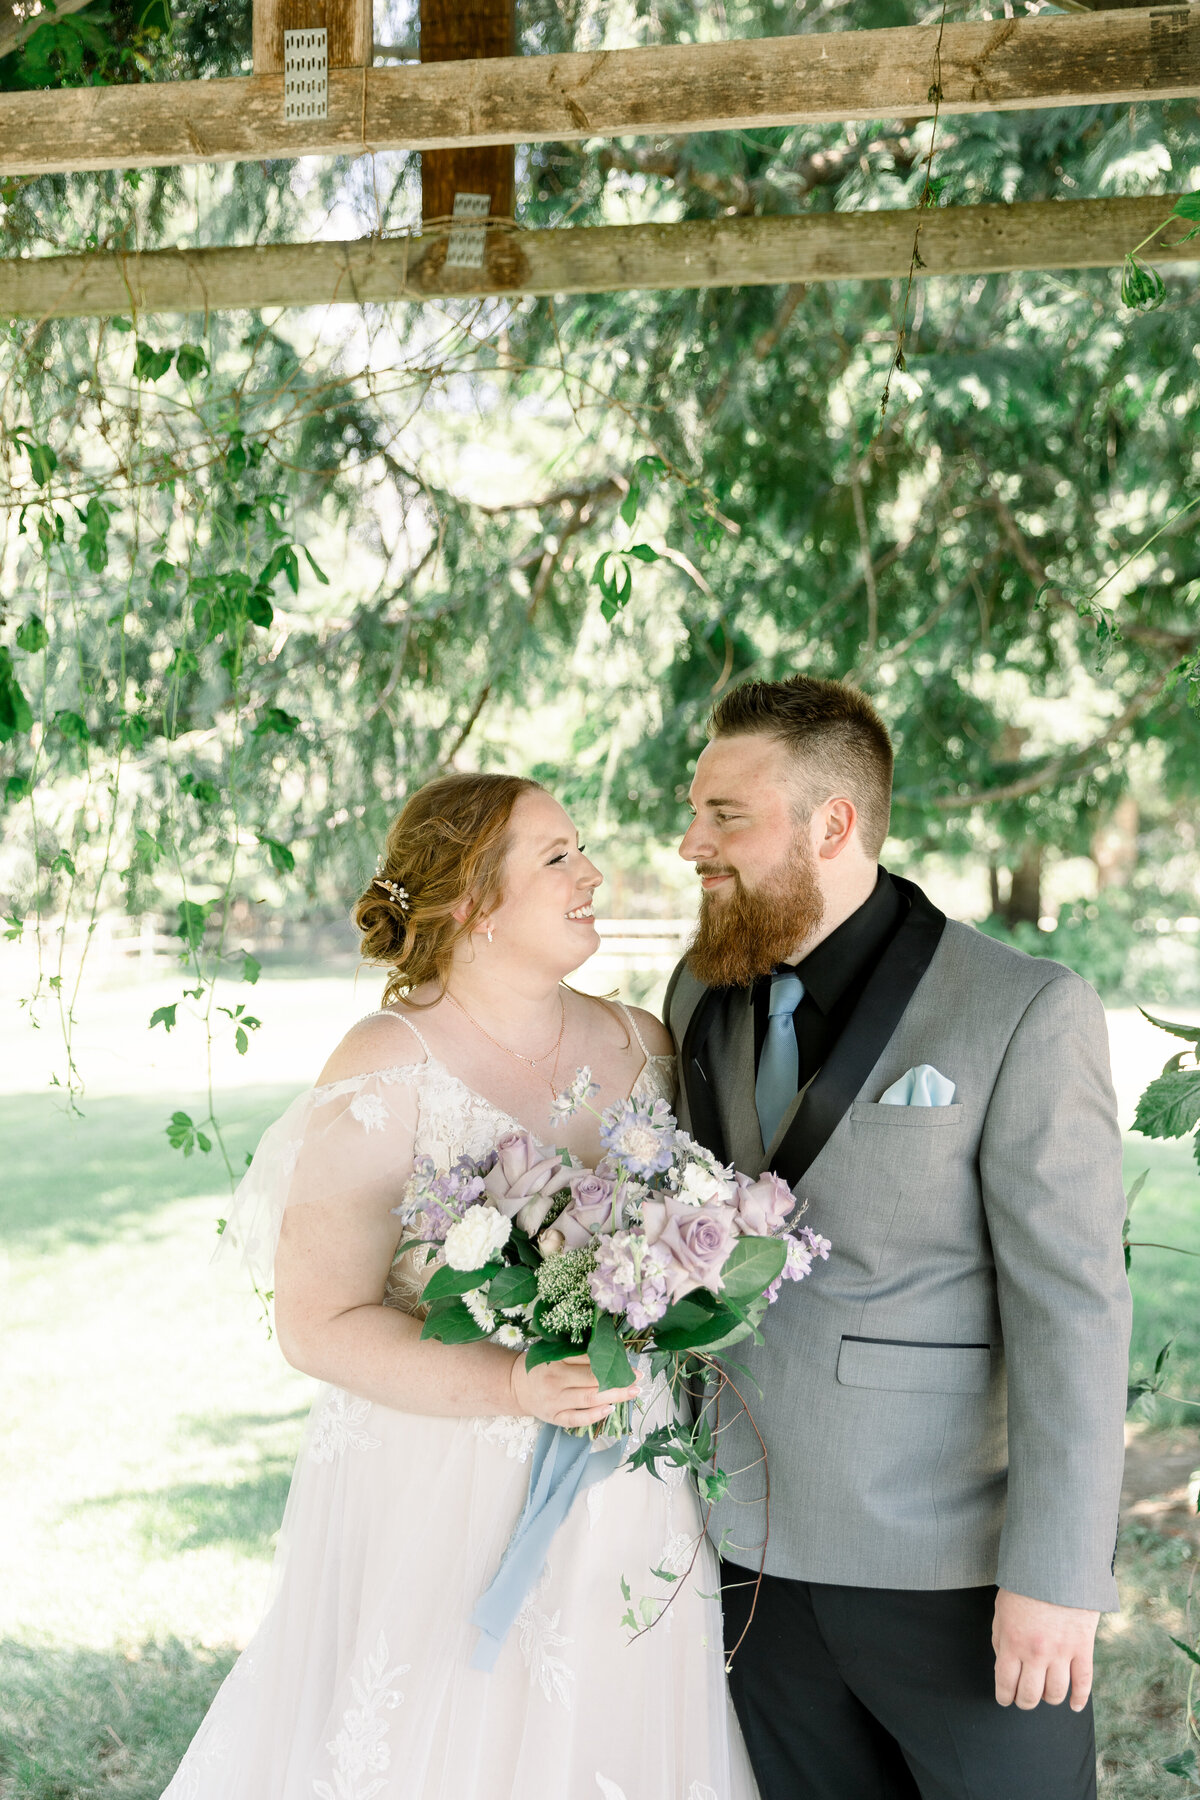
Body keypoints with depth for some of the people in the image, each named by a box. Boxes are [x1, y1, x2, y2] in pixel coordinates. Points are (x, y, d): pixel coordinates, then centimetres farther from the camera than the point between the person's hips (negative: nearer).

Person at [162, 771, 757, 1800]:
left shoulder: (642, 1045, 3)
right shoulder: (385, 1078, -13)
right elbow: (320, 1324, -14)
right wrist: (513, 1386, -25)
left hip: (628, 1510, 5)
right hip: (442, 1511, -5)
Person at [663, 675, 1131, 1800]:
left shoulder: (1024, 1013, -11)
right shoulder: (700, 998, 7)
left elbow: (1071, 1306, -13)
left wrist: (1056, 1575, -16)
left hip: (957, 1570, -5)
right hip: (756, 1551, 5)